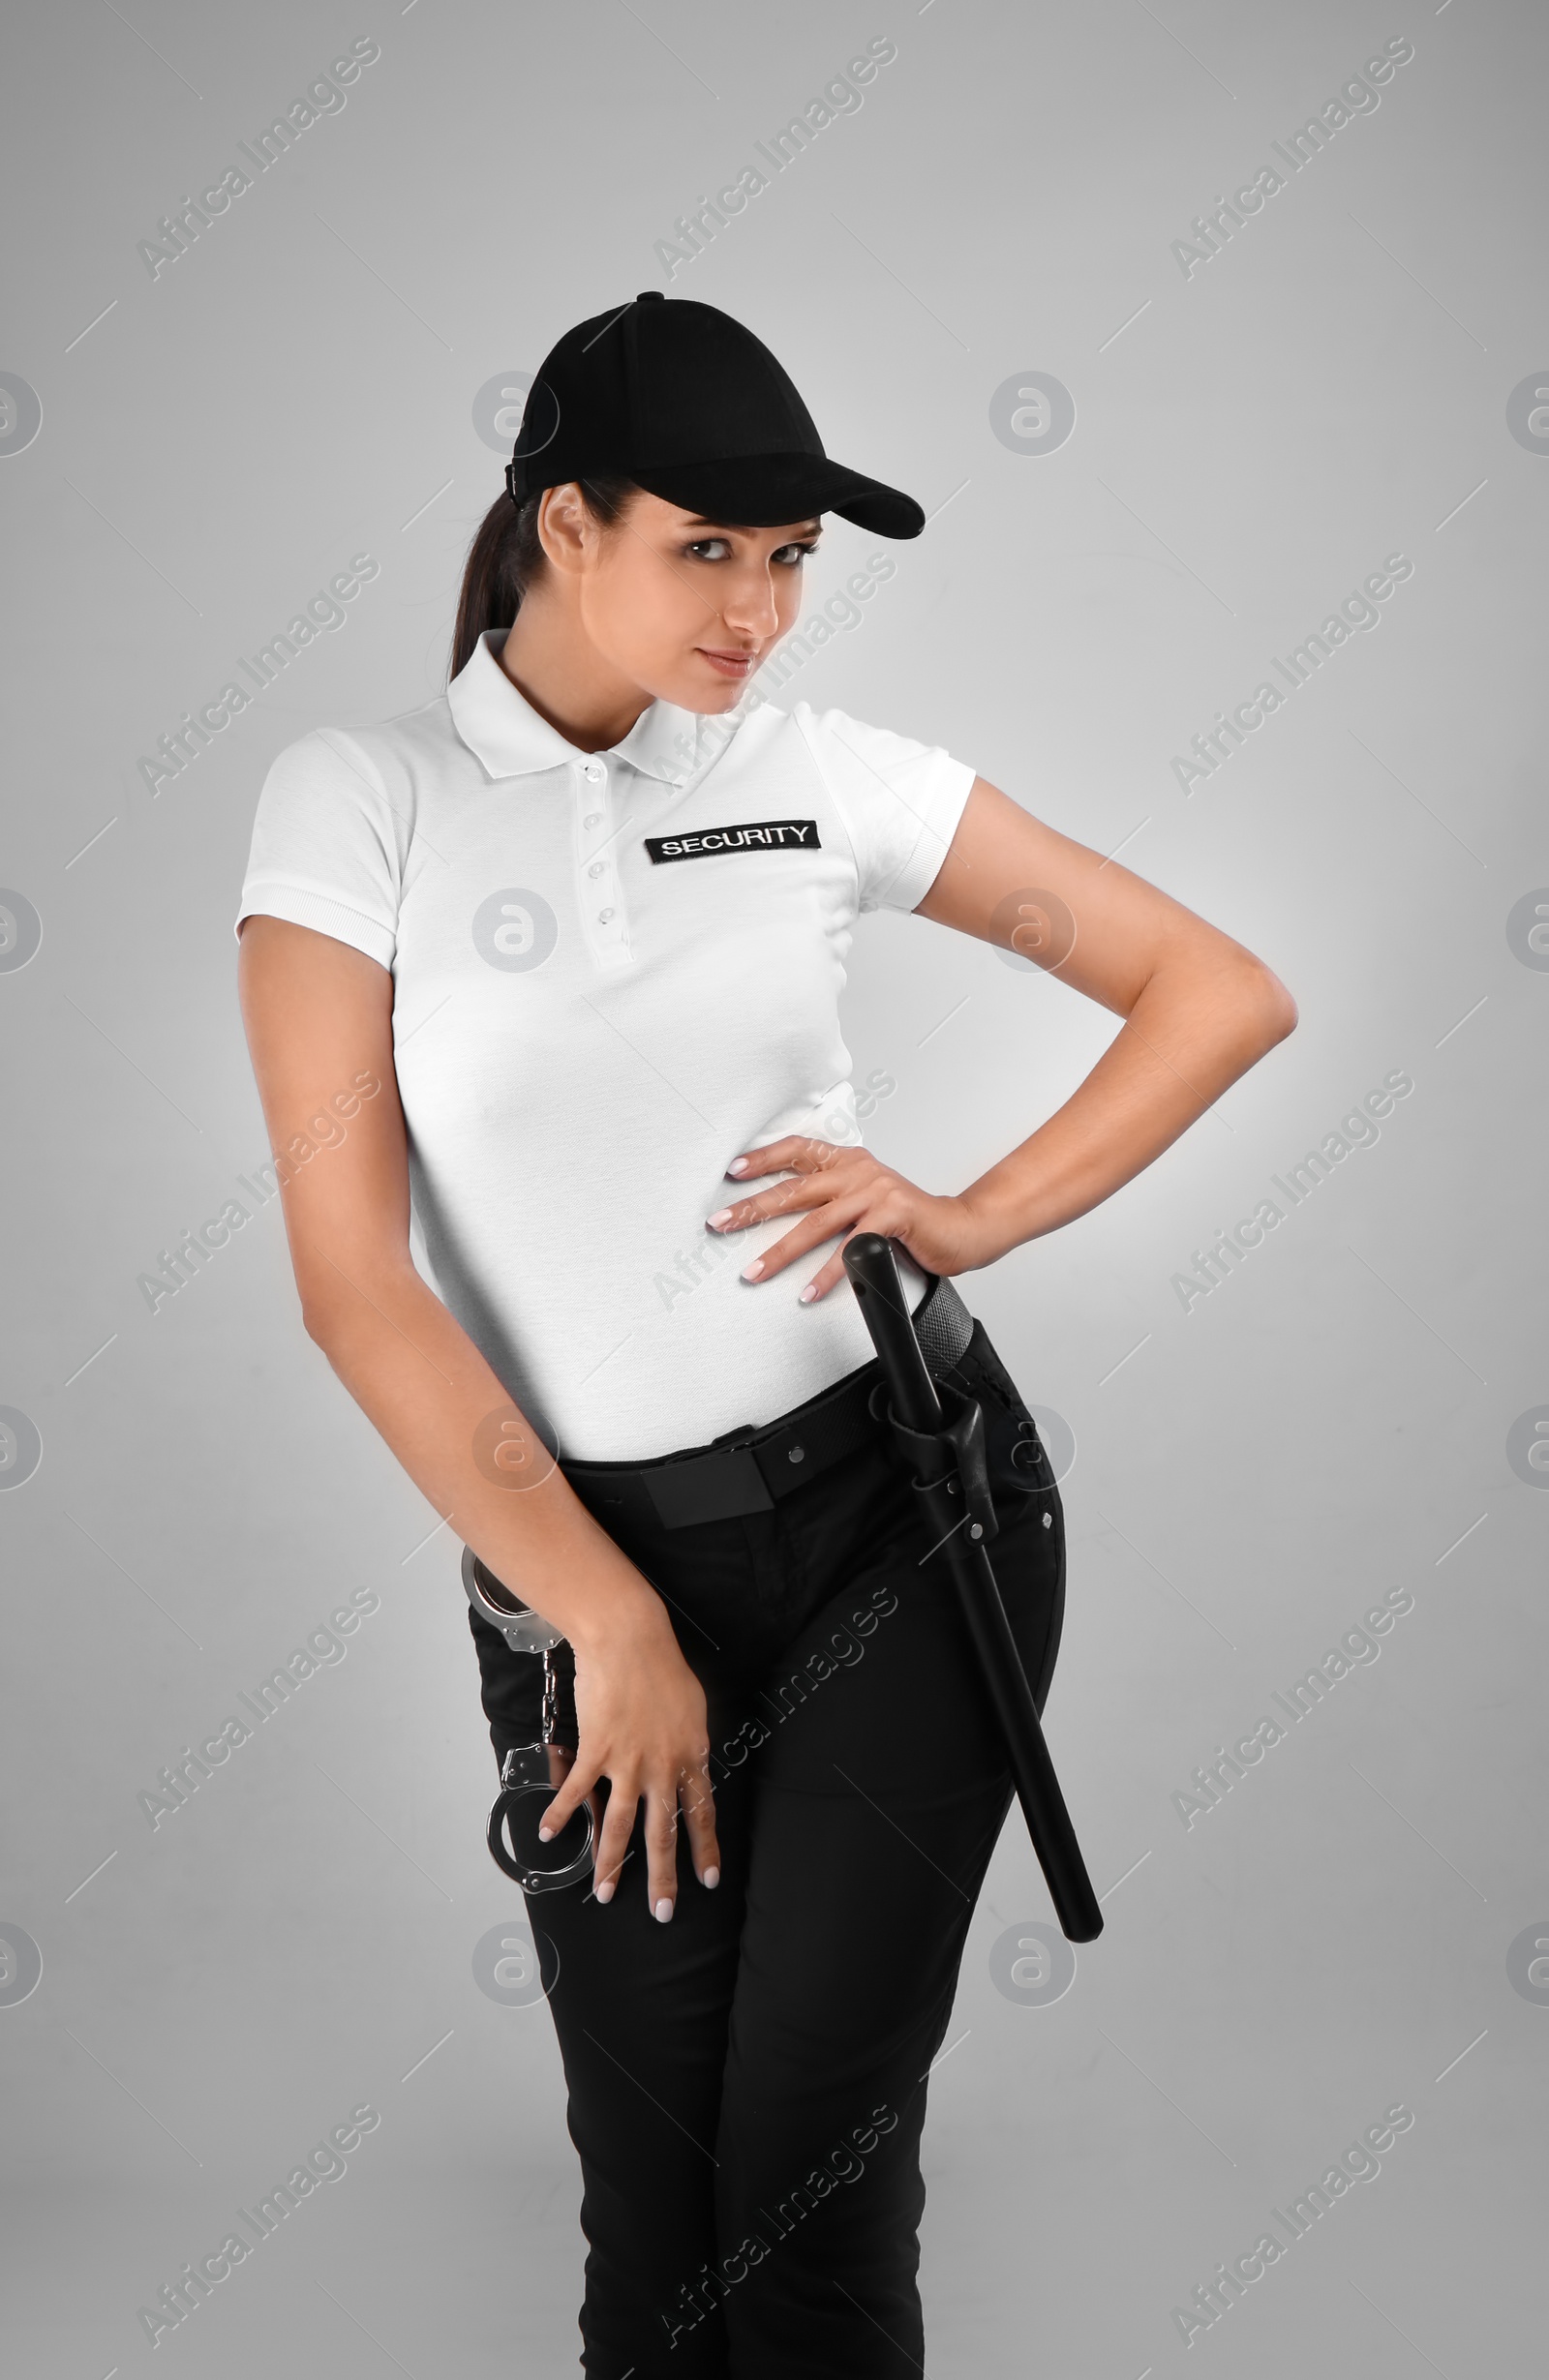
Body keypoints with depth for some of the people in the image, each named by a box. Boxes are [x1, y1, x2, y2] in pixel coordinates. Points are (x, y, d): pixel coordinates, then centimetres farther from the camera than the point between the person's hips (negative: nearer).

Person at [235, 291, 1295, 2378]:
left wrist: (972, 1217, -8)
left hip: (909, 1502, 0)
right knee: (655, 2186, 6)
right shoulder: (361, 801, -4)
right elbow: (353, 1271, -9)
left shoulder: (829, 775, 1)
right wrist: (605, 1620, -10)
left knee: (814, 2158, -1)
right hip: (593, 1555, 0)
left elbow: (1227, 992, 6)